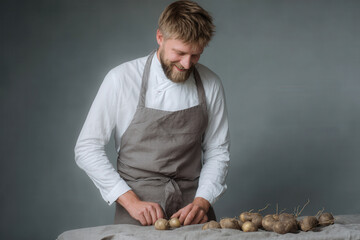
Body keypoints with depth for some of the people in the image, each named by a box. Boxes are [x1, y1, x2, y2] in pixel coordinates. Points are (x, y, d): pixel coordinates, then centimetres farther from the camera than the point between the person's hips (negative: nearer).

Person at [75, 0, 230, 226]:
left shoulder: (210, 84, 3)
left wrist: (202, 202, -6)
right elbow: (87, 149, -3)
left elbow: (217, 152, 10)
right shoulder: (122, 79, -5)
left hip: (191, 206, 2)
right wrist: (131, 201, -10)